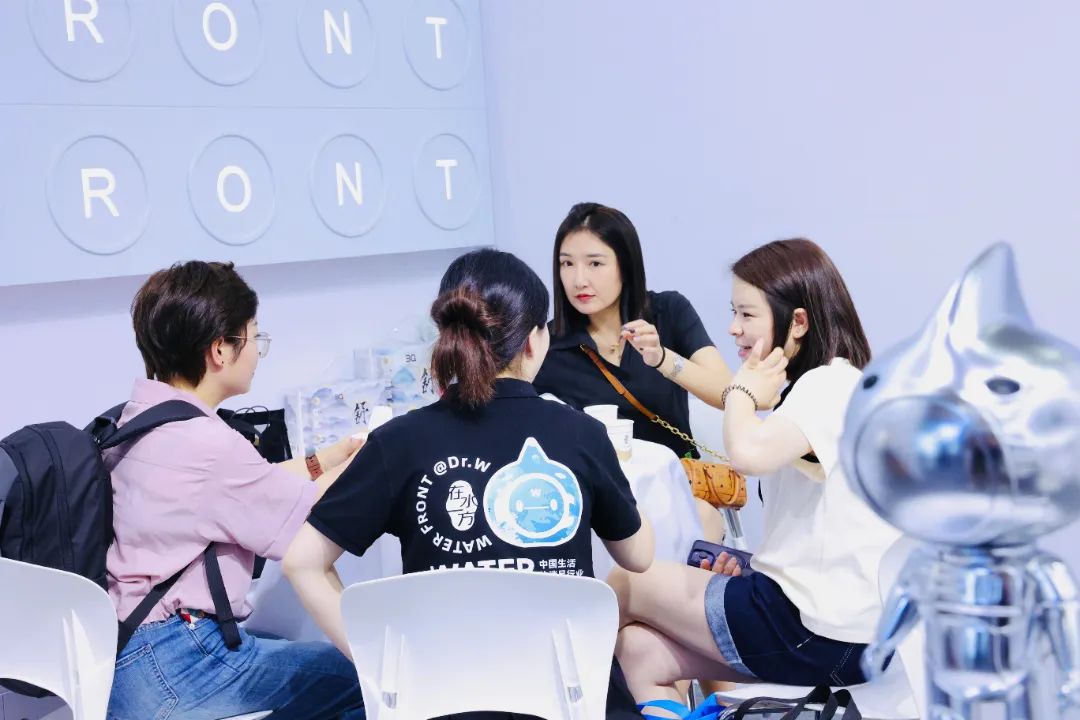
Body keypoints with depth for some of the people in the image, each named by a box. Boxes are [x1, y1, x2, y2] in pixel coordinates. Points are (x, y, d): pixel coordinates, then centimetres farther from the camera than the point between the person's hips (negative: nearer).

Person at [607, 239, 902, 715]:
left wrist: (743, 391, -13)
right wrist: (757, 562, 9)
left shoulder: (831, 384, -15)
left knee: (623, 586, 5)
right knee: (640, 650, 2)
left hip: (821, 633, -9)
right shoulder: (820, 387, 17)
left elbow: (749, 453, -33)